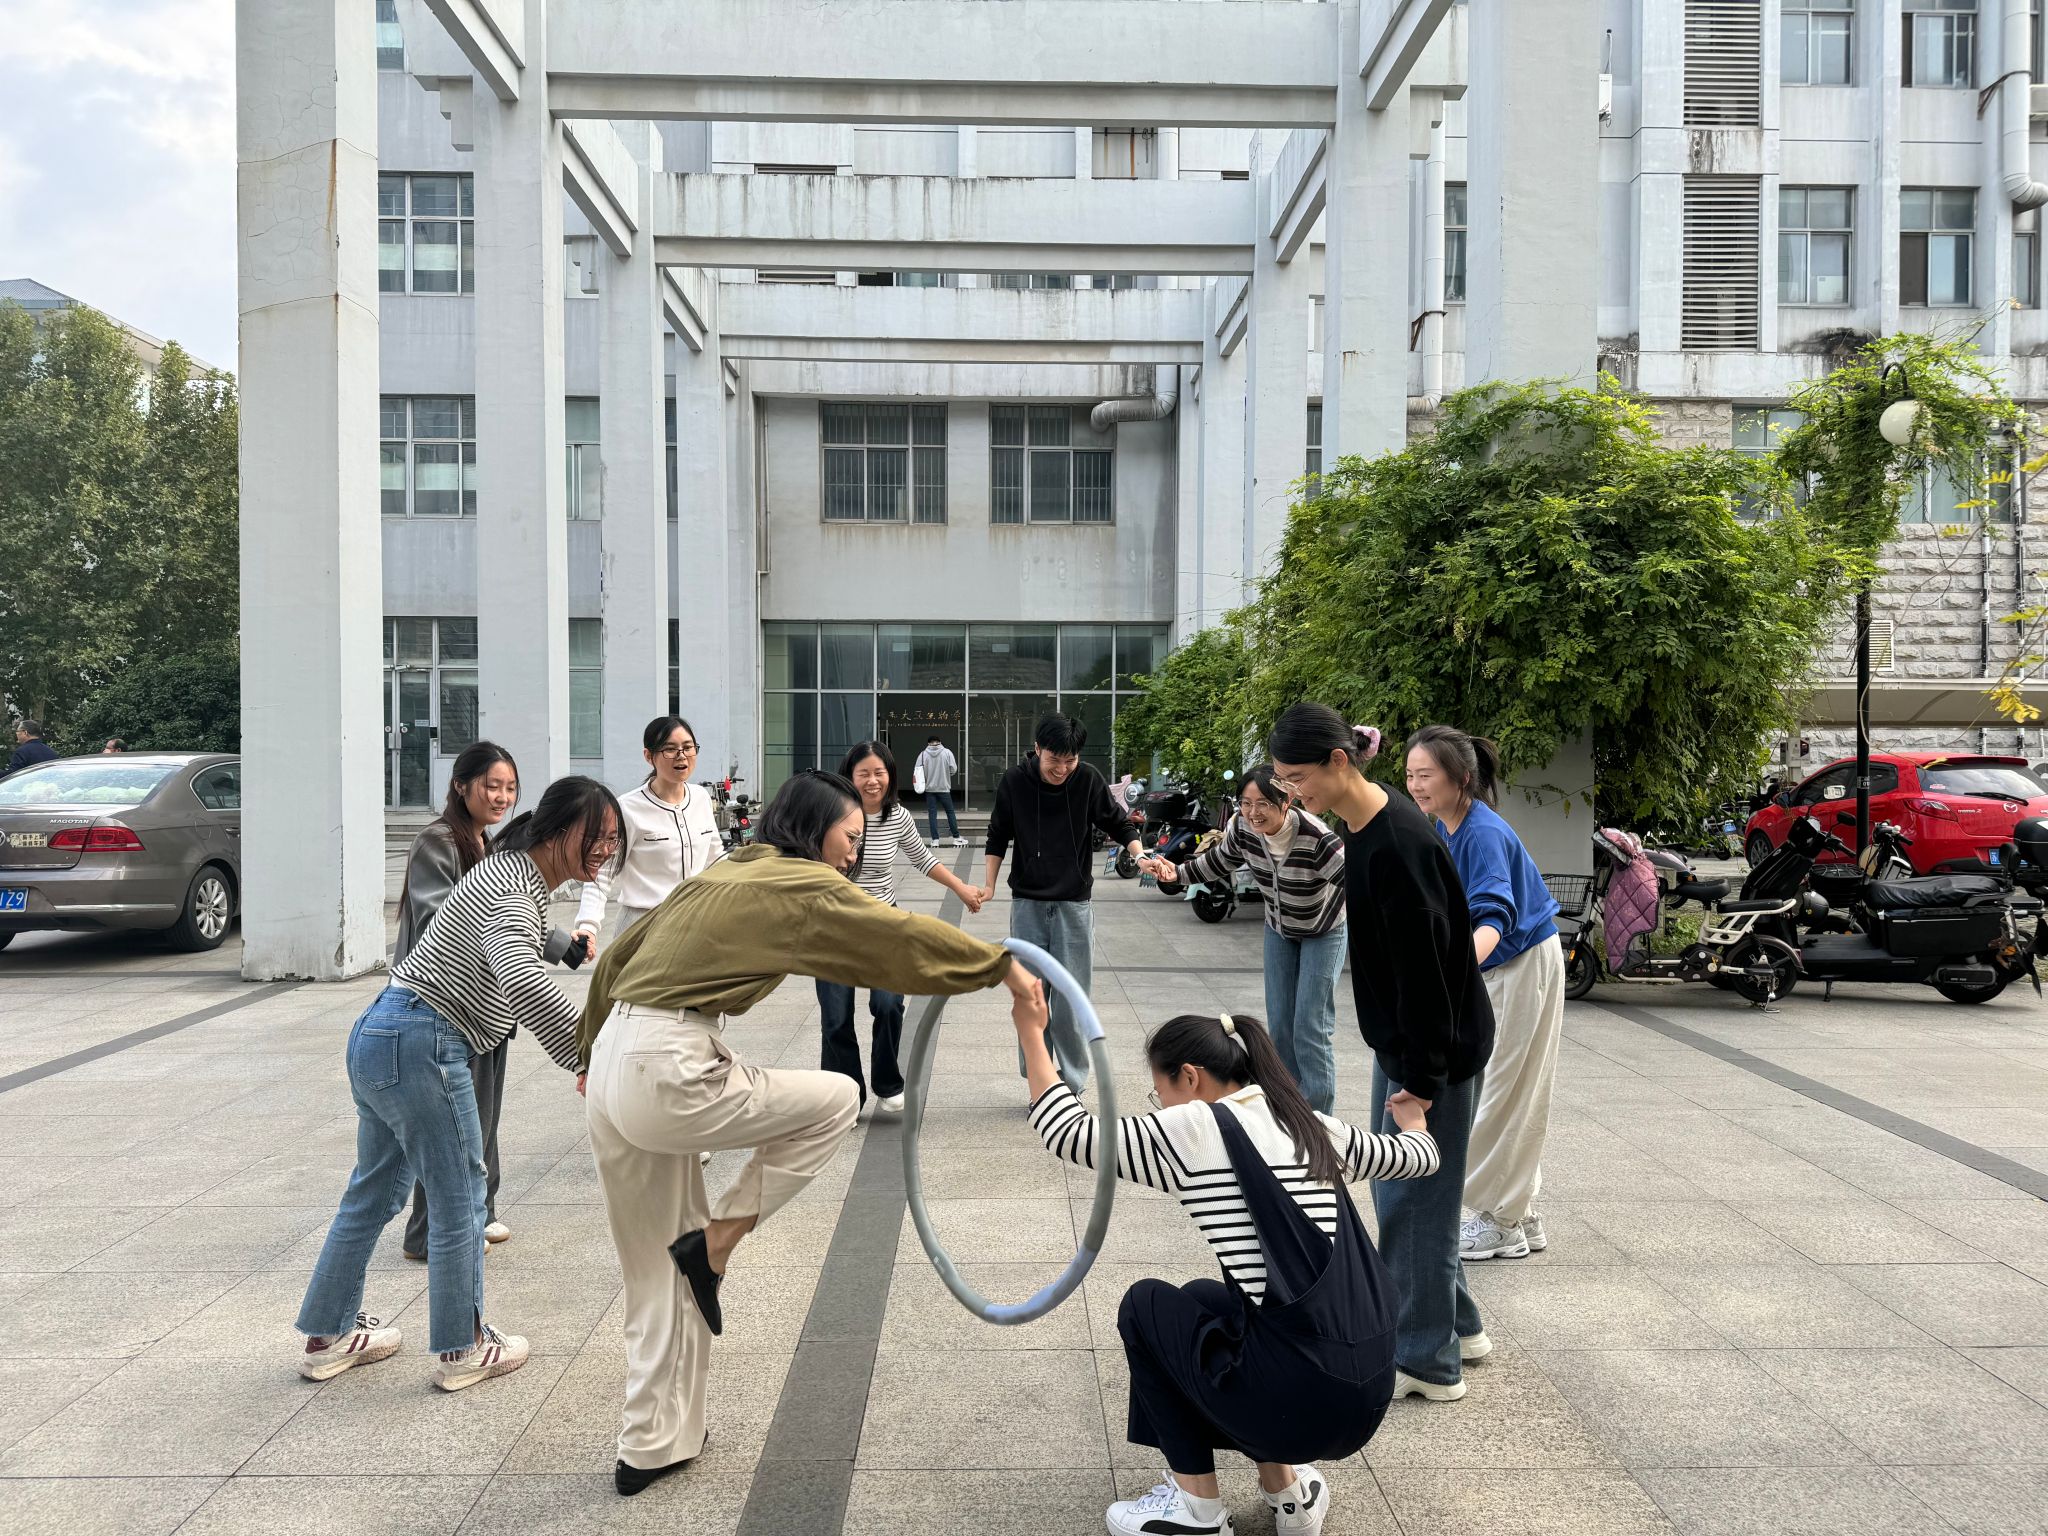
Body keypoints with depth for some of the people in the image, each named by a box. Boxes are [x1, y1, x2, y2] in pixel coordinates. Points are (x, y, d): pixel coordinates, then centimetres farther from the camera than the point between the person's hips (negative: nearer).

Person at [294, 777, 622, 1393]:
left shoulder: (516, 875, 12)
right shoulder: (514, 890, -20)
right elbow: (523, 982, -39)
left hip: (379, 1036, 11)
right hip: (420, 1047, -11)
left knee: (374, 1191, 20)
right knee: (459, 1198, 2)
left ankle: (328, 1336, 33)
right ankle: (462, 1349, 15)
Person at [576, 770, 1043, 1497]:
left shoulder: (727, 873, 20)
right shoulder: (804, 885, -2)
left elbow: (619, 956, 23)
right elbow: (906, 934, 0)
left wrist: (595, 1048, 31)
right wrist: (1004, 966, 11)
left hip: (615, 1065, 9)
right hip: (668, 1074, -9)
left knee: (660, 1275, 19)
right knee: (835, 1100, 10)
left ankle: (652, 1445, 29)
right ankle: (717, 1238, 6)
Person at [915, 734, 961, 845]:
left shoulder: (923, 754, -3)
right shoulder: (947, 752, -5)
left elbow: (918, 772, -3)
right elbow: (953, 769, -6)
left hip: (929, 788, 1)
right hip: (944, 788, -1)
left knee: (932, 814, 5)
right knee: (950, 812, 10)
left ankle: (935, 840, 2)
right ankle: (956, 837, 13)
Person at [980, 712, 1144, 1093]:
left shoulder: (1088, 780, -8)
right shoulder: (1014, 782, -5)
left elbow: (1119, 824, 5)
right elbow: (998, 837, 9)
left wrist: (1139, 853, -13)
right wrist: (989, 885, 3)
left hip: (1074, 904, -1)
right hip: (1027, 904, 1)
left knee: (1071, 1004, -2)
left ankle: (1072, 1087, 11)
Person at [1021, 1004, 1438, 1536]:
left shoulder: (1195, 1130, -6)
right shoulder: (1315, 1128, 13)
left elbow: (1069, 1134, -3)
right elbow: (1420, 1156, 29)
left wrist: (1031, 1034, 7)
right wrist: (1413, 1121, 53)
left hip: (1293, 1402, -7)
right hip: (1370, 1395, 7)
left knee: (1145, 1305, 17)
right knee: (1203, 1300, 28)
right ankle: (1286, 1485, 25)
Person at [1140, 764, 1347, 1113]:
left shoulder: (1315, 837, -38)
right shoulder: (1242, 827, -22)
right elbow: (1219, 861, -1)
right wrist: (1177, 872, -13)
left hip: (1324, 931, -5)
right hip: (1279, 929, 5)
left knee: (1310, 1028, -9)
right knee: (1279, 1024, 11)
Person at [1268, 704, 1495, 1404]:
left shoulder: (1398, 845, -26)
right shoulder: (1363, 828, 4)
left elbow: (1425, 966, -25)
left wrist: (1420, 1078, -20)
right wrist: (1401, 1063, 17)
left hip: (1438, 1049, -10)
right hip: (1399, 1038, 10)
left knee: (1411, 1196, 3)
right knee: (1398, 1186, 19)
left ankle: (1427, 1360, 19)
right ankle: (1457, 1326, 36)